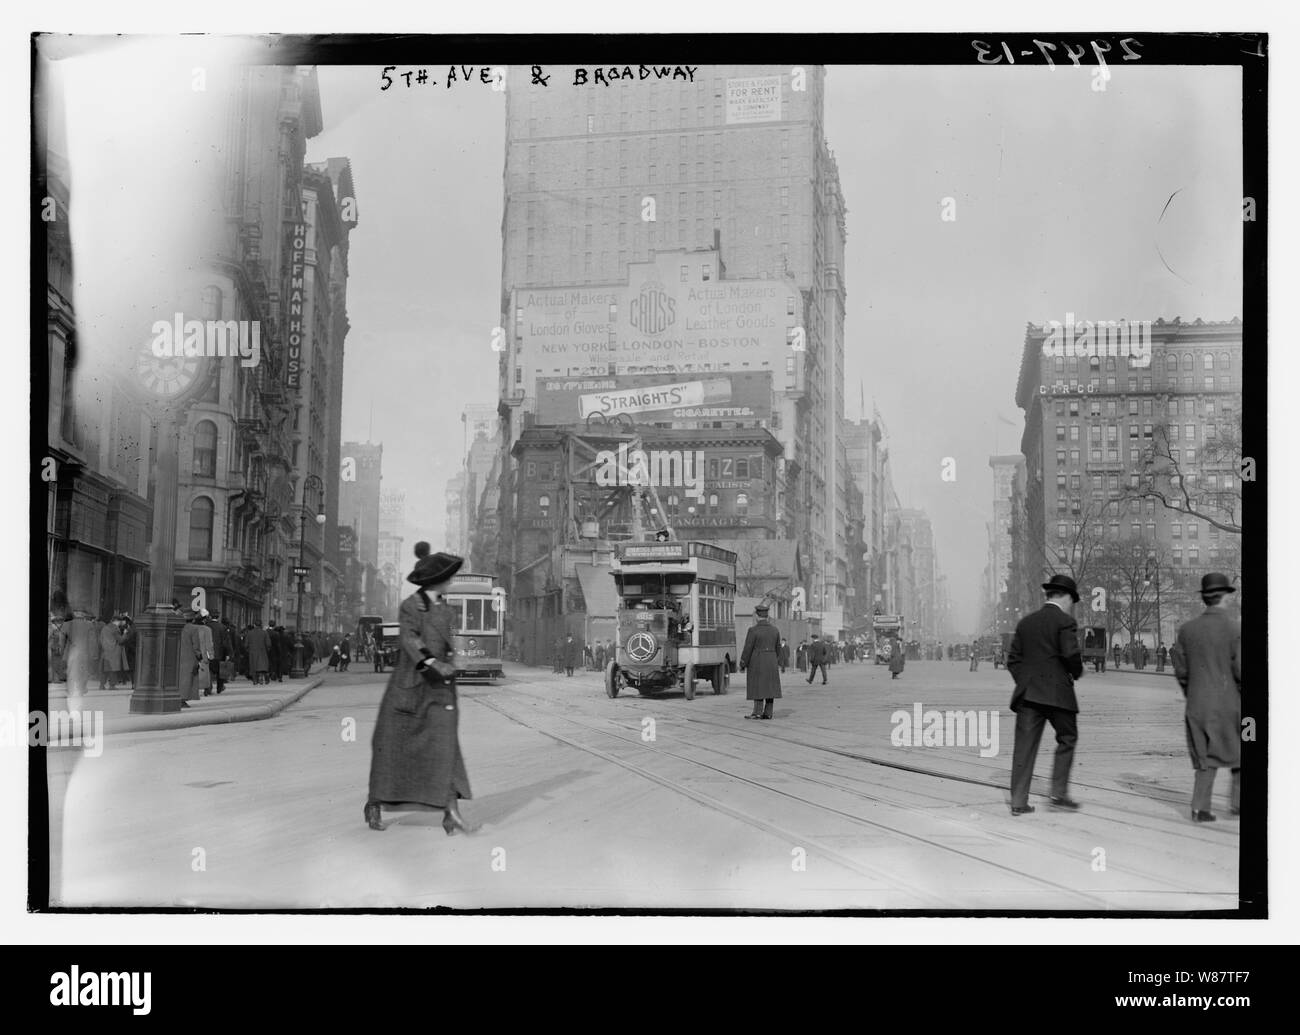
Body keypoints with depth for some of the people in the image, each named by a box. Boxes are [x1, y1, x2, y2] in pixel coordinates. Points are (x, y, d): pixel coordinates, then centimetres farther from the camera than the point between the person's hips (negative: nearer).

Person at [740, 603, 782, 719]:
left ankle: (758, 712, -2)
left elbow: (747, 649, -12)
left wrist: (742, 665, -3)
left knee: (758, 687, 0)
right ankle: (768, 713, 6)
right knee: (769, 686, 6)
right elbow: (778, 648, 10)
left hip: (756, 662, -5)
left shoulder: (753, 630, -13)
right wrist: (776, 664, 20)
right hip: (771, 663, 5)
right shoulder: (775, 629, 3)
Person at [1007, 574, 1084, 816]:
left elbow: (1013, 659, 10)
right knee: (1067, 740, 13)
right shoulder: (1065, 621, -5)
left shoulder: (1025, 622, 13)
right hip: (1057, 693, -5)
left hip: (1028, 693, 5)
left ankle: (1018, 801, 1)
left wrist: (1024, 682, 13)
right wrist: (1077, 672, 3)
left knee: (1024, 747, 3)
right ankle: (1059, 793, 9)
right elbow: (1071, 654, -16)